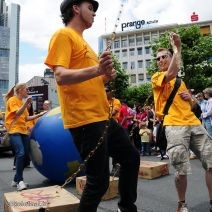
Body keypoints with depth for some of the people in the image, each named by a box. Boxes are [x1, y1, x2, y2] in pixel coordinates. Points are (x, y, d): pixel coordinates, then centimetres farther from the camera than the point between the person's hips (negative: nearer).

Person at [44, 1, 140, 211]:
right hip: (85, 120, -10)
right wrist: (96, 69, -33)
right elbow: (61, 76, -19)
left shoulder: (82, 41, 24)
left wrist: (106, 76, 7)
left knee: (131, 157, 17)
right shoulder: (63, 35, -4)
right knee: (99, 180, -4)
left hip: (102, 118, 10)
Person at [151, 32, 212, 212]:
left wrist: (190, 98, 7)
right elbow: (171, 73, -18)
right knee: (182, 170, -9)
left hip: (194, 123, 6)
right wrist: (178, 47, -12)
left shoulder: (181, 81, 25)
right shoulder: (156, 77, 5)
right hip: (174, 126, -6)